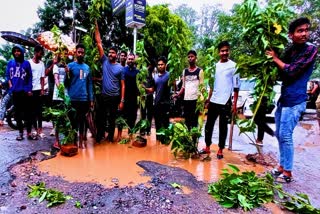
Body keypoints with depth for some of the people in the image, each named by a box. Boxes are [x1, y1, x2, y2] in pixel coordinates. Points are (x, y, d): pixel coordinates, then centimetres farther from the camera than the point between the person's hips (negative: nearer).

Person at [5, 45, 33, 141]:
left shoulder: (26, 63, 5)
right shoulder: (10, 63, 11)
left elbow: (30, 77, 3)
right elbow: (7, 75, 15)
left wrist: (29, 89, -5)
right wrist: (10, 84, -2)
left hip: (24, 91, -3)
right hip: (15, 91, 3)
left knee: (27, 112, -2)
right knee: (18, 112, 6)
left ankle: (29, 132, 1)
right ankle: (20, 133, 12)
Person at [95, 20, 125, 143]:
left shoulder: (120, 68, -1)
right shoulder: (105, 61, 3)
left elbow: (122, 85, -1)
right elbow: (99, 43, 1)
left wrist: (122, 101, -7)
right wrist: (96, 27, -3)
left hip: (115, 97, -1)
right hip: (104, 96, 1)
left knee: (112, 118, 11)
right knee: (100, 117, 9)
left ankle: (110, 137, 26)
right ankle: (99, 136, 24)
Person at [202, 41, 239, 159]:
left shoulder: (233, 66, -3)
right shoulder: (215, 66, 11)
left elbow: (236, 87, -4)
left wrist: (235, 103, -9)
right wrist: (208, 99, 12)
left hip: (225, 102, -4)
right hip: (213, 101, 5)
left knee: (223, 126, 5)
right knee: (209, 124, 9)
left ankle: (220, 150, 18)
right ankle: (207, 147, 22)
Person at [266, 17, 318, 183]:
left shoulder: (311, 50, -10)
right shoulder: (289, 50, 11)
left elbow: (291, 71, -18)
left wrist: (275, 58, -5)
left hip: (295, 101, -8)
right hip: (283, 98, 8)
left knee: (285, 136, -5)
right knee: (279, 134, 13)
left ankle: (288, 173, 11)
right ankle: (282, 166, 28)